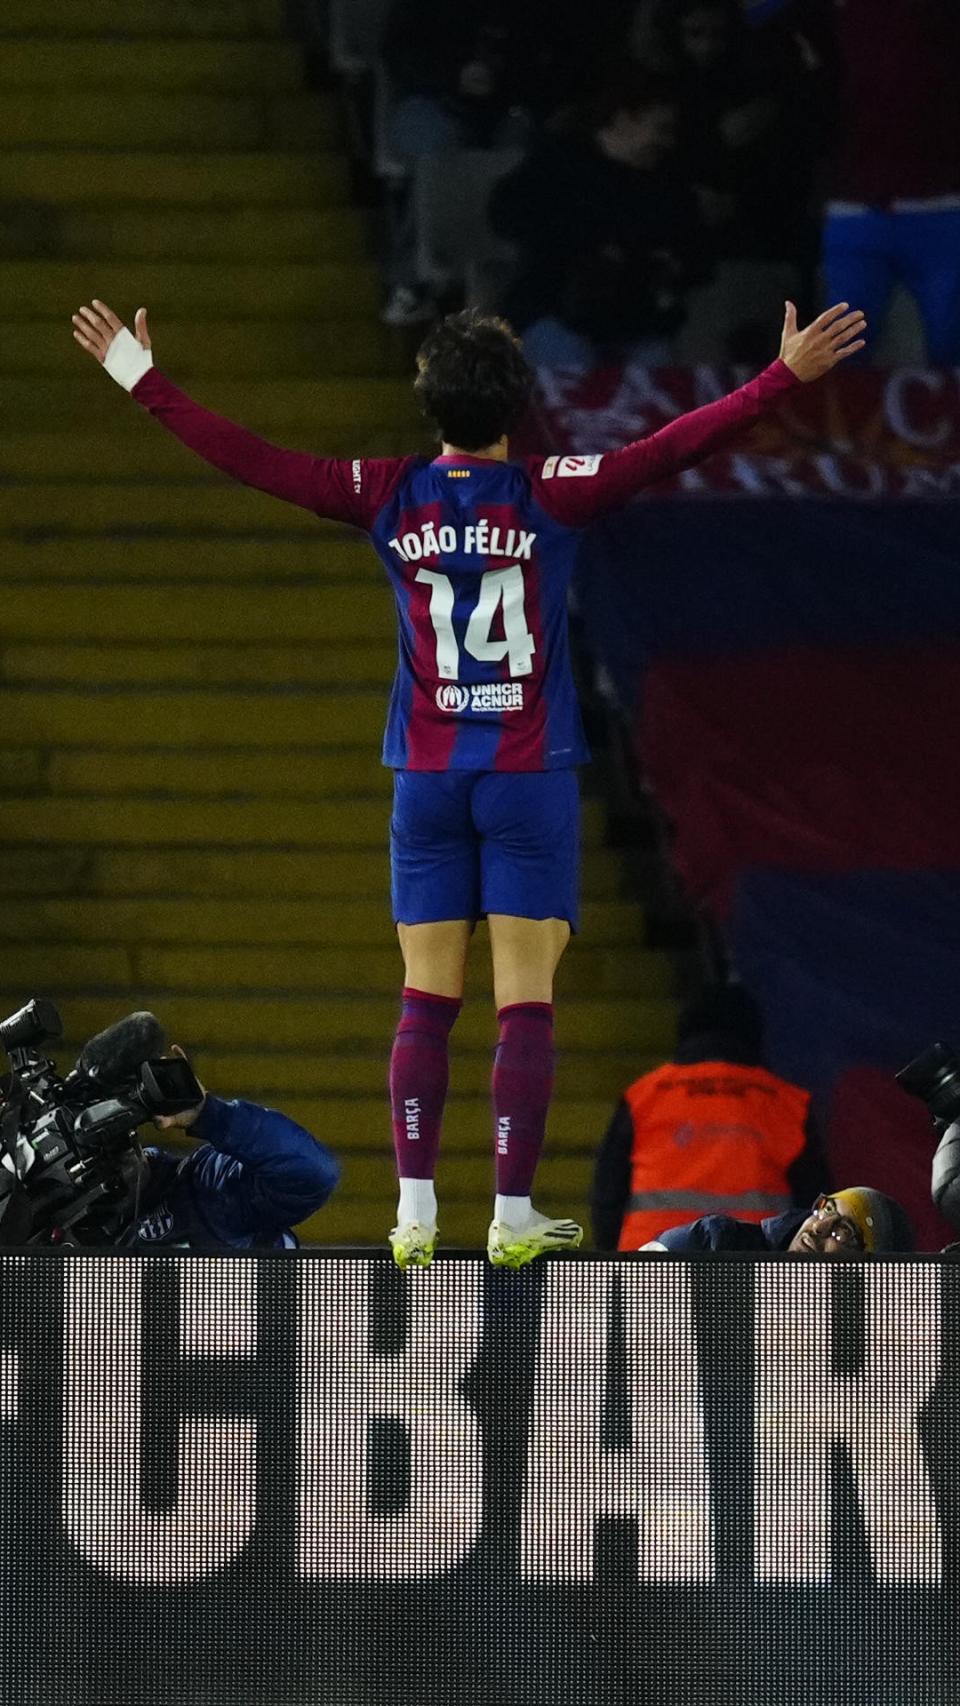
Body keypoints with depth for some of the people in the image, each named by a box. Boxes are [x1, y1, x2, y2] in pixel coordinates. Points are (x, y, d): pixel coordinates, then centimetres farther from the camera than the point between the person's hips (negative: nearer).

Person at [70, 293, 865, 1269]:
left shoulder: (391, 498, -1)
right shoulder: (550, 496, -8)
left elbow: (249, 461, 1)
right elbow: (677, 448, -13)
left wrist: (143, 380, 9)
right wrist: (787, 376, -11)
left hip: (428, 779, 3)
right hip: (529, 780, -3)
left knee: (426, 1002, 6)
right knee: (526, 1003, -2)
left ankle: (416, 1212, 0)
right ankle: (513, 1217, -5)